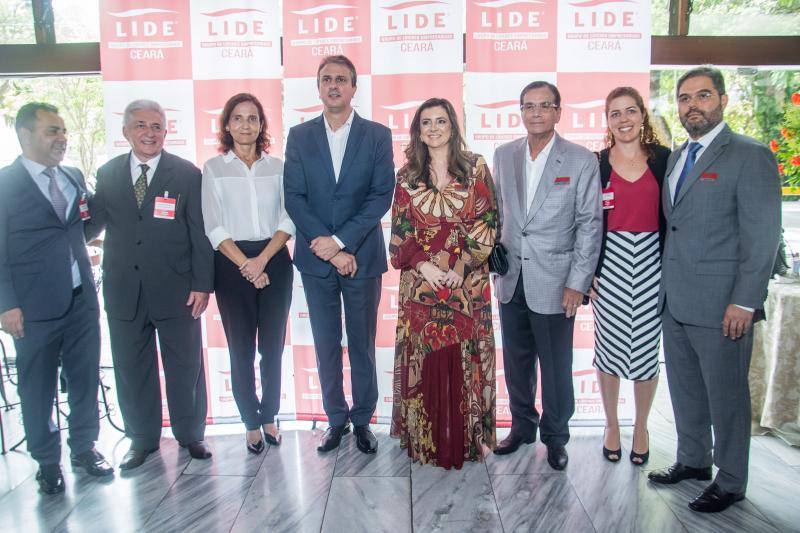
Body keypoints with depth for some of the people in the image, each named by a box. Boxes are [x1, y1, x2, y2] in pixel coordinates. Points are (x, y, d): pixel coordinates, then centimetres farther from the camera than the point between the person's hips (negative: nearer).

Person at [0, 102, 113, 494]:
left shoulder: (74, 178, 10)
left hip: (82, 299, 5)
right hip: (35, 305, -5)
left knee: (85, 377, 13)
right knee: (37, 388, 9)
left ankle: (84, 447, 30)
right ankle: (47, 461, 26)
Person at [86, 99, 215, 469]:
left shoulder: (187, 174, 0)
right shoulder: (107, 174, 8)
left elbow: (200, 232, -3)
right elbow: (92, 225, 9)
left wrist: (202, 284, -8)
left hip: (175, 289, -2)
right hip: (124, 291, 3)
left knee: (185, 366, 8)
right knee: (131, 368, 12)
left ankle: (190, 433, 27)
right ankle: (142, 439, 30)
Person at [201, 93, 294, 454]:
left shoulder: (278, 167, 8)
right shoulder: (213, 168, 4)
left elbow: (288, 220, 2)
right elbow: (214, 227, -2)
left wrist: (263, 259, -10)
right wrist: (245, 264, -10)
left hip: (275, 262, 1)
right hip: (232, 265, -1)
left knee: (273, 346, 7)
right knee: (241, 350, 4)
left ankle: (269, 416, 24)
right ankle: (252, 423, 19)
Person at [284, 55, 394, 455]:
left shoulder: (378, 135, 1)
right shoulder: (299, 136, 5)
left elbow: (382, 196, -7)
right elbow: (294, 197, -2)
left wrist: (340, 240, -16)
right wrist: (329, 250, -12)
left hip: (362, 257, -1)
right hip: (316, 258, 2)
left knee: (362, 344, 9)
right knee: (326, 346, 11)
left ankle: (362, 419, 25)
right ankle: (336, 418, 27)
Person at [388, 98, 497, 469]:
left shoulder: (475, 169, 3)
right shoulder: (407, 176, 7)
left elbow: (486, 224, -2)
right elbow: (400, 231, 5)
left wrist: (461, 268, -12)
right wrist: (423, 265, -10)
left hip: (467, 282, -1)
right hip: (420, 282, 1)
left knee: (465, 359, 4)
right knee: (424, 359, 5)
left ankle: (466, 437, 21)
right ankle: (426, 438, 21)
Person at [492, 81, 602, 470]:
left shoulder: (581, 160, -5)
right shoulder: (504, 155, 7)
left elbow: (590, 224, -6)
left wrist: (577, 282, -10)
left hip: (553, 281, -3)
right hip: (511, 278, 4)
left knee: (556, 366, 6)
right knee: (516, 361, 15)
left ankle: (555, 435, 27)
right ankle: (522, 426, 34)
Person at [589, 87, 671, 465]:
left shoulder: (664, 159, 3)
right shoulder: (595, 164, 1)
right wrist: (588, 271, -3)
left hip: (652, 263, 1)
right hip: (609, 264, 0)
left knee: (646, 348, 9)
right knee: (609, 346, 8)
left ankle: (641, 427, 29)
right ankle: (611, 424, 27)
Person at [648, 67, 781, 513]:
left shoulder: (751, 156, -8)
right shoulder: (677, 157, 14)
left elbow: (763, 237, -13)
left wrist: (744, 302, -17)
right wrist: (665, 287, 9)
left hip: (721, 305, -7)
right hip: (674, 301, 7)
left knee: (726, 394, 7)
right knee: (684, 388, 18)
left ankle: (731, 482, 24)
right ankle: (693, 460, 37)